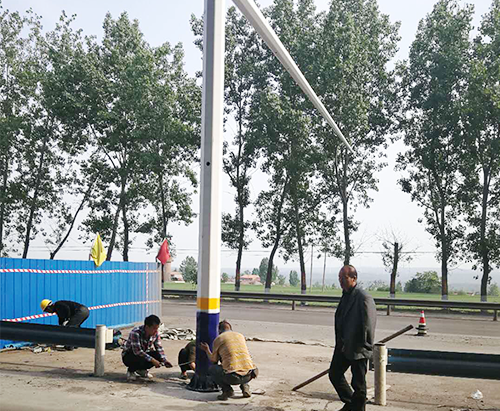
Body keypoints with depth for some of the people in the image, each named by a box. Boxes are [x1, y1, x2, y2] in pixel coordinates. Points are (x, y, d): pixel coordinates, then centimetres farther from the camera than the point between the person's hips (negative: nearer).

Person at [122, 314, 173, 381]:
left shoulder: (155, 333, -10)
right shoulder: (136, 333, -30)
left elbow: (159, 348, -5)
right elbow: (137, 351, -35)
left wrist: (165, 360, -22)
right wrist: (152, 360, -37)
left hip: (144, 353, 6)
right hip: (128, 356, -6)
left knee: (158, 356, -21)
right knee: (141, 360, -38)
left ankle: (141, 370, 5)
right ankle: (131, 370, -3)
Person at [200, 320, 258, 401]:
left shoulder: (218, 339, 9)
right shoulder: (241, 336, 20)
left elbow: (214, 361, 18)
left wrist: (207, 350, 36)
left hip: (232, 377, -4)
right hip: (248, 376, 4)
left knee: (211, 369, 22)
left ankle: (227, 390, 4)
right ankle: (245, 387, 16)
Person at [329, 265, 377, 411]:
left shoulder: (363, 298, -20)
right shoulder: (345, 295, 8)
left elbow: (367, 326, -19)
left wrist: (362, 346, -14)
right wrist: (340, 343, 16)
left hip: (358, 350, -9)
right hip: (343, 347, 9)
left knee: (358, 384, 5)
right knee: (334, 374, 16)